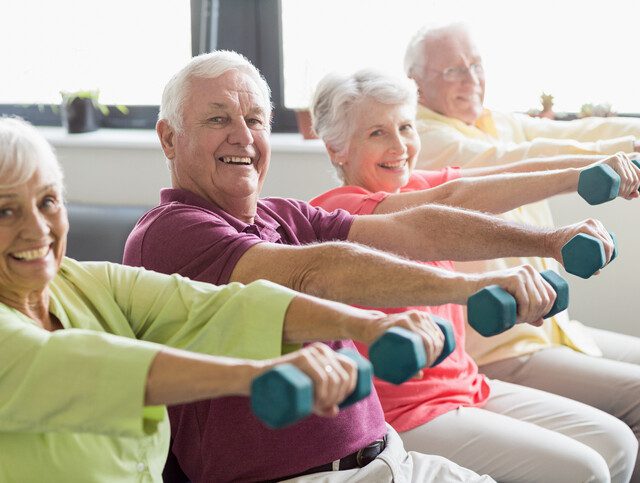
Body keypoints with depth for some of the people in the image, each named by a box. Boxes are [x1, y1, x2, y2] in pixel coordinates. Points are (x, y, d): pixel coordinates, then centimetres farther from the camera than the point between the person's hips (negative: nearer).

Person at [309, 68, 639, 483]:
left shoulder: (417, 186, 7)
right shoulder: (335, 211, -18)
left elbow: (512, 169, -6)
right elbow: (453, 199, -32)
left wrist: (604, 164, -20)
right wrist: (577, 178, -37)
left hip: (467, 386, 8)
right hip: (402, 416, -8)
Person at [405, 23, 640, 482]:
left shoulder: (503, 125, 11)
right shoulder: (422, 141, -13)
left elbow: (577, 133, -5)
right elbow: (516, 164, -30)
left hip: (552, 328, 9)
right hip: (495, 353, -9)